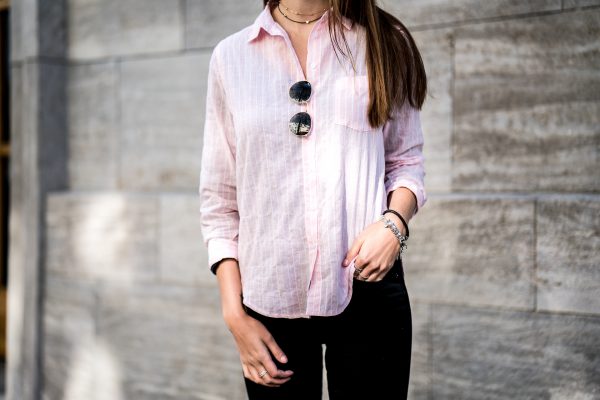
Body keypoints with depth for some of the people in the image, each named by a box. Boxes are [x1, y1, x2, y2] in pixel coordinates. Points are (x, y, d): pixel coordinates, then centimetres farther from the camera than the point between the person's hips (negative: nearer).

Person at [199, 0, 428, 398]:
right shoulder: (232, 55, 5)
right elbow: (219, 197, 5)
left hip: (368, 290, 0)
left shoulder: (384, 43, 7)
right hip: (270, 295, 0)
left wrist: (394, 223, -11)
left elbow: (407, 160, 11)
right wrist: (235, 314, -1)